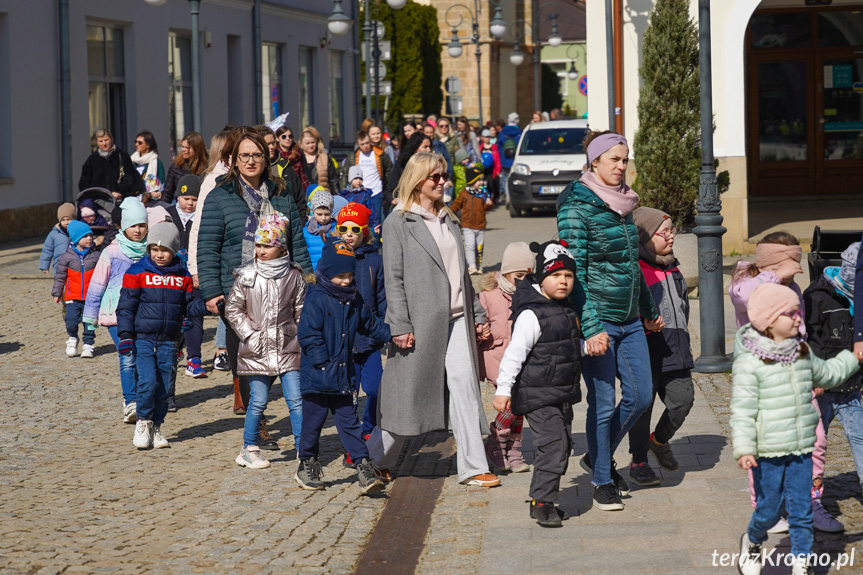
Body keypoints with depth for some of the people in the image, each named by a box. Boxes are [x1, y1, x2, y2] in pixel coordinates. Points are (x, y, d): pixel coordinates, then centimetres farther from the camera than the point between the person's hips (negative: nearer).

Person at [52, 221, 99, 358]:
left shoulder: (96, 256, 3)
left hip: (91, 297, 1)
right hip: (72, 296, -1)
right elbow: (60, 276, 7)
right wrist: (56, 293, 7)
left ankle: (88, 344, 16)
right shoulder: (66, 257, 1)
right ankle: (72, 339, 18)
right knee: (71, 320, -9)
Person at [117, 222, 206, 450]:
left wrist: (207, 304, -7)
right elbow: (126, 305, 0)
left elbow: (190, 306, 13)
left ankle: (156, 427, 19)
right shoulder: (137, 272, -1)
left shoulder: (182, 276, 8)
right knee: (148, 381, -16)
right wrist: (125, 335, -8)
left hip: (168, 341, 3)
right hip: (143, 339, -3)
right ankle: (143, 422, 4)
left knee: (164, 386, 4)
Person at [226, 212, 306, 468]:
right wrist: (249, 334, -4)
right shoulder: (246, 276, 0)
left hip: (288, 349, 1)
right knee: (258, 402, 3)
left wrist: (300, 337, 1)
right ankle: (249, 449, 17)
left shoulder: (294, 276, 2)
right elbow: (233, 309, 5)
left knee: (296, 400, -2)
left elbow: (301, 311, 9)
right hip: (257, 351, -1)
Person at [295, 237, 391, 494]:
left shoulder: (354, 301, 10)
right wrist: (323, 364, -19)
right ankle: (307, 465, 22)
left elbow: (370, 325, 24)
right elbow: (308, 335, -15)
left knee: (349, 421, 5)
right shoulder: (316, 300, -11)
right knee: (313, 420, 6)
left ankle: (363, 465, 1)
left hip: (344, 375, 5)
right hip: (317, 376, -5)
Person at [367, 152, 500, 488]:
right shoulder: (398, 223, -3)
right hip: (421, 320, -5)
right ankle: (377, 458, 21)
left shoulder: (448, 220, 17)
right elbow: (393, 278, -8)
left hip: (455, 319, 5)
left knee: (464, 385, -6)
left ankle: (473, 467, -6)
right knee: (409, 392, 2)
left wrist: (477, 313, 15)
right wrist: (400, 325, -14)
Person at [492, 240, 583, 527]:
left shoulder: (566, 310, 11)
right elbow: (514, 353, -19)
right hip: (537, 395, -9)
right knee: (553, 444, -15)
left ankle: (543, 497, 21)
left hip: (562, 394, 9)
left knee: (563, 445, 11)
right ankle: (542, 502, -10)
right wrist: (503, 389, -21)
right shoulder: (531, 315, -16)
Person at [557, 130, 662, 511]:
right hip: (597, 320, -8)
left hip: (629, 320, 8)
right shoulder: (578, 207, -13)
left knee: (641, 395, 8)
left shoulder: (622, 203, 11)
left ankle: (598, 456, 29)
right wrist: (590, 328, -22)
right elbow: (575, 272, -17)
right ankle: (602, 483, 14)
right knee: (603, 402, 0)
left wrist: (649, 310, 25)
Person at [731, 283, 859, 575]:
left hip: (802, 449, 5)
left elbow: (825, 374, 31)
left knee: (802, 509, 6)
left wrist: (851, 358, 33)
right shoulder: (749, 362, -14)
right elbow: (742, 408, -15)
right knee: (769, 509, 5)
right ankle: (752, 542, 35)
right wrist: (743, 448, -22)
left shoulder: (803, 354, 8)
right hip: (768, 452, -5)